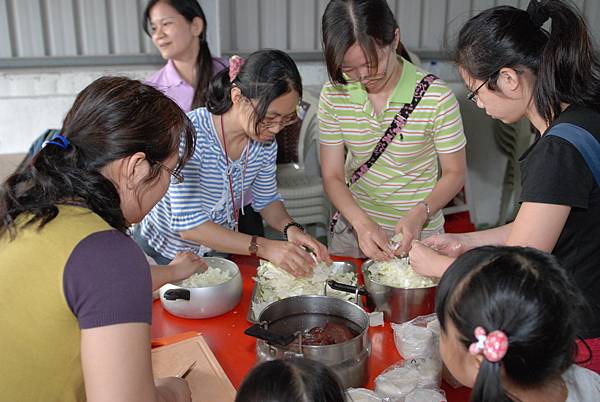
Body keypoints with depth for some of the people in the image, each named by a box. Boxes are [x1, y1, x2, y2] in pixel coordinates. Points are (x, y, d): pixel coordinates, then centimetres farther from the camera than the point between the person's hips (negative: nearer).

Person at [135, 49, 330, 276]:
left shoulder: (265, 141, -10)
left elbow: (266, 200, 5)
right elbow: (189, 226, -30)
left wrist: (290, 228, -16)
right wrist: (263, 247, -35)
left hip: (221, 247, 3)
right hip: (164, 253, -3)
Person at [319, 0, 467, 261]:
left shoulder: (436, 97, -18)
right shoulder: (334, 95, -9)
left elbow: (454, 173, -9)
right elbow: (332, 176, -7)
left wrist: (418, 215, -26)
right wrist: (362, 223, -24)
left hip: (417, 235, -2)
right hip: (352, 228, 3)